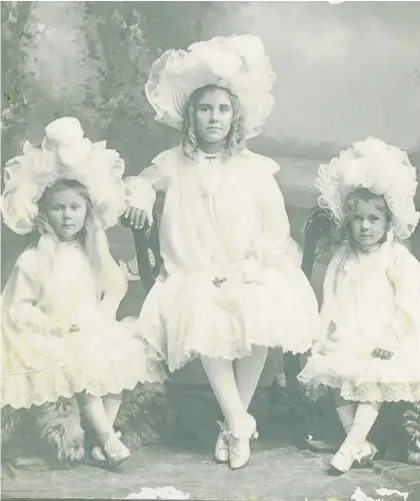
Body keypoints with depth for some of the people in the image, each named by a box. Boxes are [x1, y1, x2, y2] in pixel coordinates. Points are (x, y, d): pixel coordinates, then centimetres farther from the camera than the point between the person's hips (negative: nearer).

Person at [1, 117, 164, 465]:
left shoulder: (94, 251, 8)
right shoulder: (32, 260, -6)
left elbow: (115, 286, 7)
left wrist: (103, 317, -10)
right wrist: (53, 325, -16)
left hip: (97, 333, 4)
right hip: (56, 342, -4)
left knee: (121, 360, -18)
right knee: (83, 372, -27)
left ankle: (103, 434, -8)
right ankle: (108, 439, -15)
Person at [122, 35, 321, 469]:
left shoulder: (255, 168, 1)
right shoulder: (175, 163, 5)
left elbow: (277, 231, -1)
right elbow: (139, 181, -5)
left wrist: (243, 267, -13)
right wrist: (141, 193, -29)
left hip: (250, 274, 0)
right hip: (193, 277, 0)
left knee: (262, 314, -27)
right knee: (202, 317, -29)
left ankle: (234, 422, -7)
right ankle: (239, 421, -15)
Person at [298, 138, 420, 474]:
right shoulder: (343, 259, 6)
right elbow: (331, 303, 7)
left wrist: (389, 342, -15)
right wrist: (325, 339, 1)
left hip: (382, 344, -3)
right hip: (345, 342, 4)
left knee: (372, 387, -16)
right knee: (337, 383, -7)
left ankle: (350, 447, -10)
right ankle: (361, 444, 1)